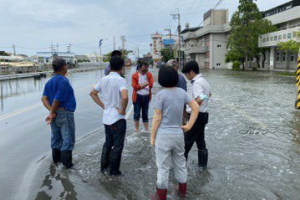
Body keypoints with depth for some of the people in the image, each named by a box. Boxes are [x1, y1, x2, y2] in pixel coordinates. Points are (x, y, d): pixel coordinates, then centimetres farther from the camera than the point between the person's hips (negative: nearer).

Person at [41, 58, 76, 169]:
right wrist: (52, 113, -8)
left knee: (56, 137, 18)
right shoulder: (64, 81, -17)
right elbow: (57, 101, -20)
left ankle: (56, 158, 30)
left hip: (55, 114, 8)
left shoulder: (49, 82, 9)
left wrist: (51, 112, -11)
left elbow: (44, 98, -3)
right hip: (65, 114, -8)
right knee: (68, 139, 3)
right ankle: (66, 162, 9)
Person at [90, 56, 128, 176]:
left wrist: (103, 105, 11)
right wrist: (122, 110, -16)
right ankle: (114, 171, 18)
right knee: (117, 146, 7)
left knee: (108, 143, 22)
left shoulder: (104, 80, 4)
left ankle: (104, 167, 31)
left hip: (106, 117, 7)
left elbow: (92, 93, 13)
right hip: (118, 118, -7)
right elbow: (125, 97, -33)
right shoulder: (120, 80, -17)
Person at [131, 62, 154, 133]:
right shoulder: (135, 75, -8)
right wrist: (145, 84, -11)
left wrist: (140, 85, -10)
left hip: (146, 96, 3)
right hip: (137, 96, -3)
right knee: (137, 114, 4)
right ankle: (137, 129, 16)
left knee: (145, 114, 13)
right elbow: (135, 86, -16)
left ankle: (146, 129, 21)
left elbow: (151, 85, -6)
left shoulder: (149, 75, 2)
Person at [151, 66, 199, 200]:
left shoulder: (161, 95, -15)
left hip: (163, 135, -5)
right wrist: (189, 125, 3)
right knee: (180, 163, 21)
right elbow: (196, 107, 1)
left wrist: (152, 136, -4)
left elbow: (157, 118, -14)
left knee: (163, 166, 7)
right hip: (178, 133, 5)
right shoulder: (182, 92, 0)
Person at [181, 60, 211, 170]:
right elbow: (209, 94, 29)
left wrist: (189, 109, -24)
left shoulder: (196, 83, -20)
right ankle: (202, 164, 26)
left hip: (197, 115, -9)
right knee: (200, 140, 17)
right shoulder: (204, 81, 10)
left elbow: (199, 99, -35)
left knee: (187, 140, 2)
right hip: (203, 114, 9)